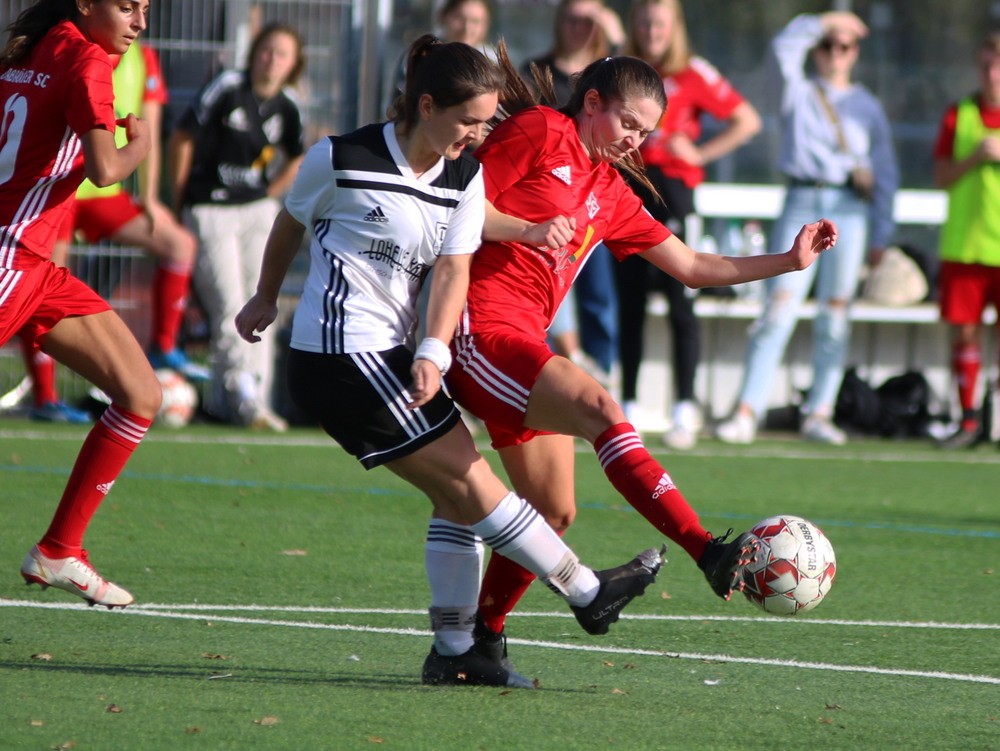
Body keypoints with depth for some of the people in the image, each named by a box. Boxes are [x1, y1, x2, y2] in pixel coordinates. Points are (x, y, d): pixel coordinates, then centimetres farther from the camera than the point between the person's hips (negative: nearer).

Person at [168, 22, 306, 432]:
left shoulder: (288, 110, 3)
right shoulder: (228, 88, -10)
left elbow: (295, 160, 21)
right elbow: (182, 138, -3)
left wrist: (268, 196, 12)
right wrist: (182, 199, 1)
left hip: (258, 212, 5)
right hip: (210, 211, -5)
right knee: (229, 306, -11)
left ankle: (223, 398, 7)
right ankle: (244, 397, -12)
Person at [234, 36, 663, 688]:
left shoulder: (465, 177, 3)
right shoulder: (342, 161, -13)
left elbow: (453, 268, -3)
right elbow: (291, 223, 5)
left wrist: (432, 354, -18)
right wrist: (266, 298, 20)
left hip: (390, 355, 7)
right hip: (340, 357, -7)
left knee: (458, 494, 2)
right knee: (469, 479, -7)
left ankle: (455, 647, 8)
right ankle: (586, 592, -3)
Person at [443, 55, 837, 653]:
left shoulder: (610, 194, 23)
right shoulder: (540, 132, 1)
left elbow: (692, 267, 25)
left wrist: (789, 261, 18)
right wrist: (527, 228, -16)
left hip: (523, 343, 10)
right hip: (482, 328, -10)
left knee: (554, 513, 7)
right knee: (599, 408, -27)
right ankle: (712, 554, -40)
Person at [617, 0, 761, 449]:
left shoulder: (692, 75, 0)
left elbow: (747, 121, 1)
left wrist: (701, 153, -6)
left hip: (670, 189, -4)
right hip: (625, 191, 4)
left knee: (679, 302, -9)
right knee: (629, 304, 6)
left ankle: (685, 411, -9)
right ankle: (626, 408, 12)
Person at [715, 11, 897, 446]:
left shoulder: (867, 107, 15)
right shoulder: (799, 93, 12)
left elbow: (885, 172, 15)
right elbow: (784, 47, -8)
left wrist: (881, 234, 9)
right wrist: (825, 21, 0)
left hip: (850, 211, 2)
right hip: (802, 204, -2)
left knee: (835, 315, 1)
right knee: (779, 308, -11)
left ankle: (819, 414, 5)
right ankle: (747, 413, -15)